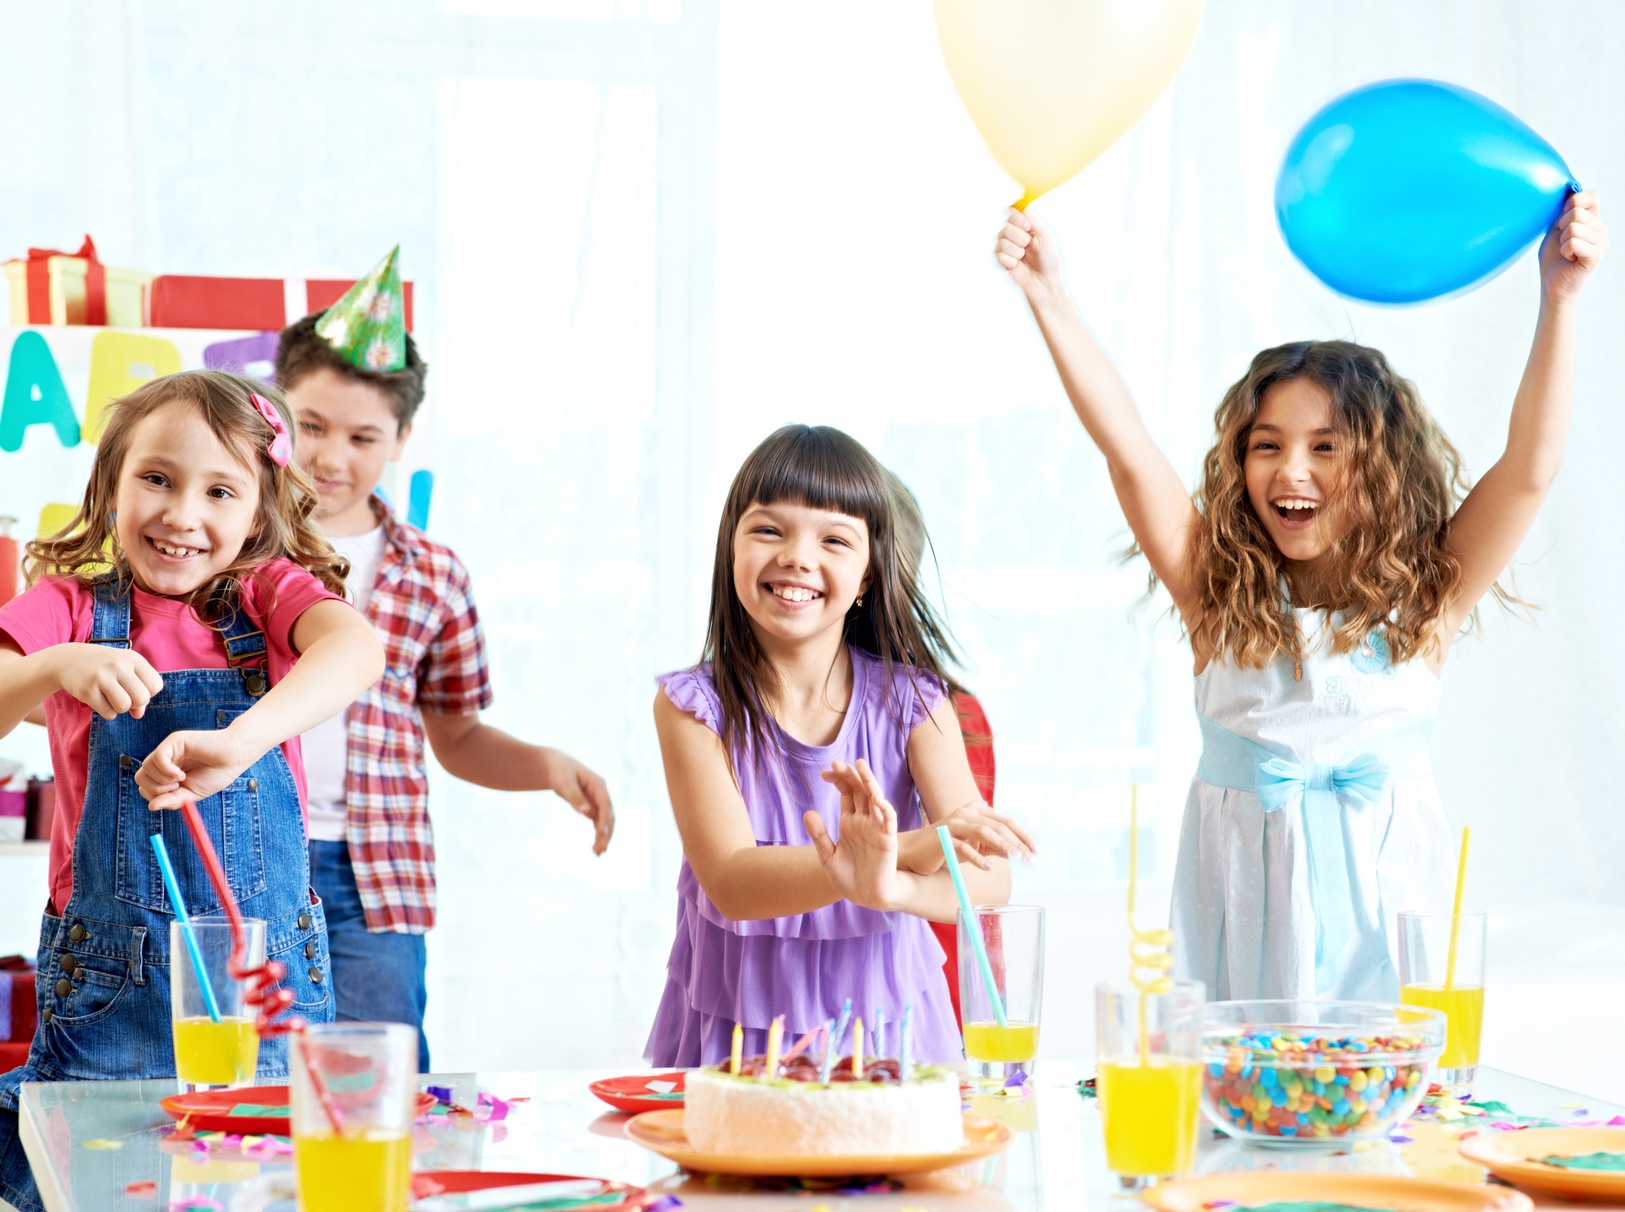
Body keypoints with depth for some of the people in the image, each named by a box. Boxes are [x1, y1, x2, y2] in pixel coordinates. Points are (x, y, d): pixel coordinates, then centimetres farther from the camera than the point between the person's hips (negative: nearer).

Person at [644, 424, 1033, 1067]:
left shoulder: (912, 701, 0)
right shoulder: (693, 706, -4)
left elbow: (990, 879, -9)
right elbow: (730, 882, -15)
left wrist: (885, 886, -32)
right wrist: (914, 849, -27)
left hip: (886, 1023, 1)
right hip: (733, 1032, -1)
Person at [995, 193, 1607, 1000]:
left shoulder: (1423, 602, 0)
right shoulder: (1220, 597, 2)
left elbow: (1528, 470, -9)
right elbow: (1127, 450, -4)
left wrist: (1559, 300, -17)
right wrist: (1050, 302, -10)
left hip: (1377, 885, -1)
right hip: (1240, 894, 1)